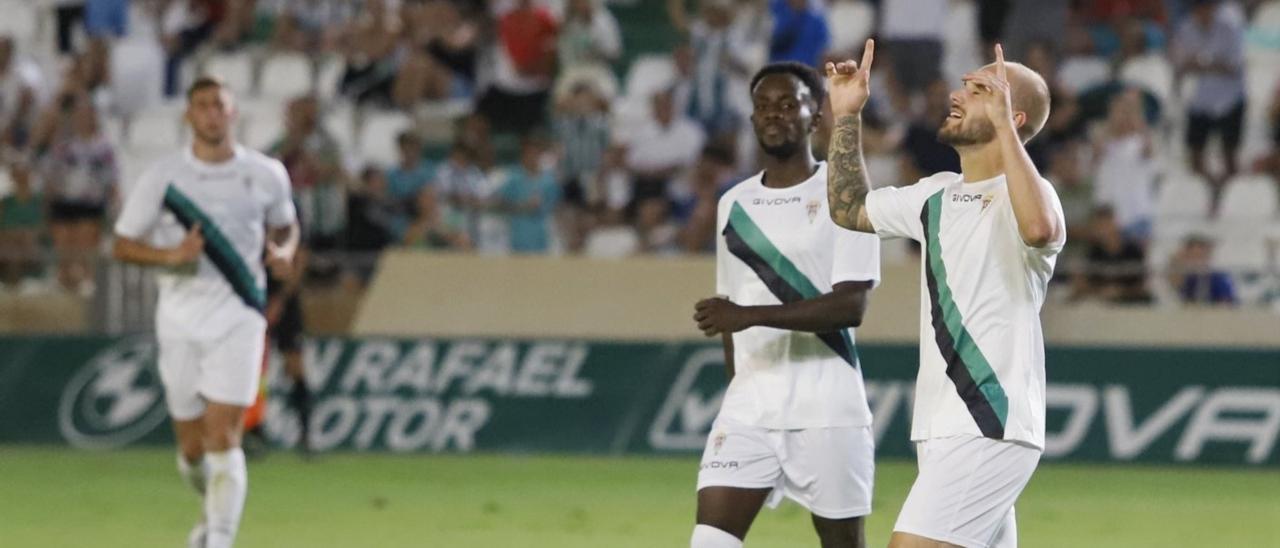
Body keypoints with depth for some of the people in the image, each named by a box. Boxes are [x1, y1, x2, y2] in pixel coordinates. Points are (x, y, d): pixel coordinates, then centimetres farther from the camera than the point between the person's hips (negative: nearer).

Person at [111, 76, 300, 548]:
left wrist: (283, 252, -3)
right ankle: (217, 508, 39)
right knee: (192, 448, 8)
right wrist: (169, 255, -17)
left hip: (239, 314, -1)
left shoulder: (266, 174, 3)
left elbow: (286, 225, 20)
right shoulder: (162, 177, -1)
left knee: (223, 438, -14)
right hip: (181, 318, 1)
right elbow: (122, 245, 1)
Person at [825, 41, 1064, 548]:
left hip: (988, 430, -9)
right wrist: (847, 116, 20)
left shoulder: (1021, 193, -11)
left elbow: (1039, 227, -36)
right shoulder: (937, 195, 15)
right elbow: (849, 208, 29)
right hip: (942, 427, 9)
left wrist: (1002, 126, -32)